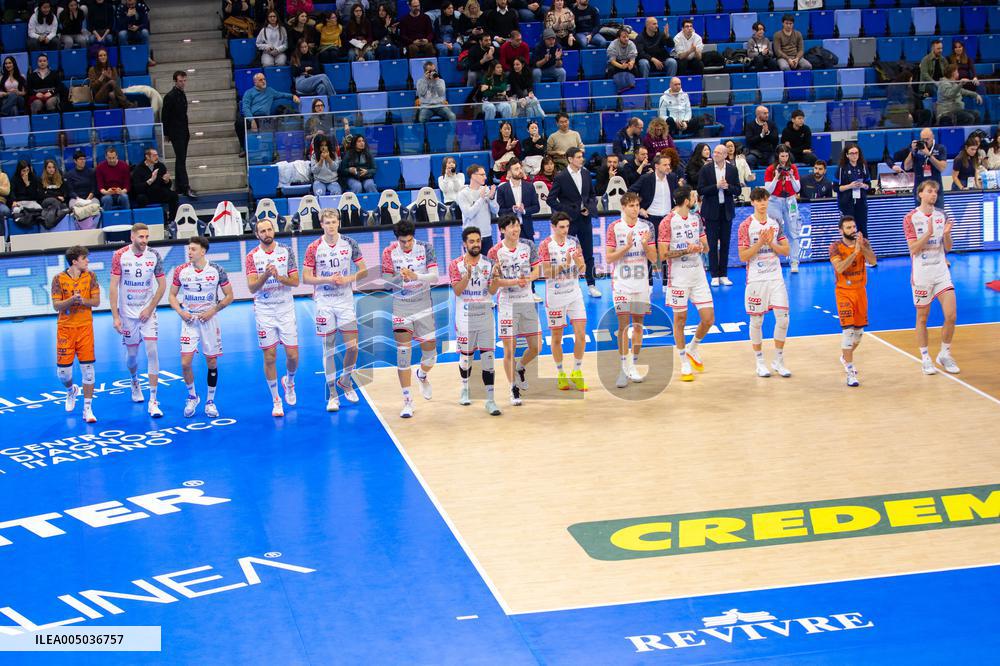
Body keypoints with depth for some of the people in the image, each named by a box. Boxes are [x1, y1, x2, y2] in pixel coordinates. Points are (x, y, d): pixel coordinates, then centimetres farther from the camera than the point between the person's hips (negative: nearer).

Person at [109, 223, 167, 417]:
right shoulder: (120, 256, -8)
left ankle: (153, 401, -11)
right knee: (131, 354, 11)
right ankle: (135, 382, 45)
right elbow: (114, 287, -7)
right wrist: (115, 316, -11)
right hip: (127, 313, 0)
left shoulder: (154, 256, -5)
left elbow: (162, 285, 1)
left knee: (152, 352, -12)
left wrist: (150, 309, -9)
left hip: (148, 313, 0)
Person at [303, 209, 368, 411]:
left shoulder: (350, 243, 0)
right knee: (328, 349, 2)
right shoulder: (314, 248, -3)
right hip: (324, 303, -1)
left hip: (345, 301, 1)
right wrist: (328, 280, -16)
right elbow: (306, 277, -2)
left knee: (352, 346, -3)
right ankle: (332, 394, 9)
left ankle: (345, 381, 23)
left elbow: (363, 271, 4)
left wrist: (347, 279, -14)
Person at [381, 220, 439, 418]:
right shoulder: (389, 253, -8)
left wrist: (415, 276, -31)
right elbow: (387, 282, -9)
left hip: (423, 305, 1)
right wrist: (400, 278, -30)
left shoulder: (425, 248, -7)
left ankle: (422, 376, 42)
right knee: (403, 351, -10)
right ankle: (407, 400, -5)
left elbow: (434, 277, -13)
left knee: (430, 350, 7)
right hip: (401, 307, -1)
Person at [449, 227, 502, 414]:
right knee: (466, 355, 13)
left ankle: (490, 400, -7)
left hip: (485, 317, 1)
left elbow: (492, 291, -2)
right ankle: (465, 389, 38)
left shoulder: (488, 263, 2)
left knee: (488, 357, -6)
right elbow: (457, 290, -13)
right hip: (465, 319, -1)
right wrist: (468, 275, -28)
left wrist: (496, 277, -22)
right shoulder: (456, 264, -3)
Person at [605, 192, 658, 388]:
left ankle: (634, 366, 16)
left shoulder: (646, 227, 4)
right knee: (623, 324, -6)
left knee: (638, 324, 7)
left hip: (641, 283, 3)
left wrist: (645, 245, -14)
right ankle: (624, 368, -2)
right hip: (621, 283, -3)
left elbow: (653, 259, 4)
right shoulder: (614, 227, -3)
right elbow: (608, 257, -6)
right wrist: (627, 247, -19)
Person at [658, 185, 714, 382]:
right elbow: (663, 255, -13)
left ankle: (692, 349, 28)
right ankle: (685, 365, 15)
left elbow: (705, 246, 14)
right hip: (678, 277, -5)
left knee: (708, 319, 2)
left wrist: (699, 247, -9)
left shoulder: (696, 218, 8)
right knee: (680, 319, 4)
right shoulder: (668, 222, -11)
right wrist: (686, 251, -21)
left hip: (698, 275, 5)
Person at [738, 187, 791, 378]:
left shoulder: (775, 223, 8)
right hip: (756, 279, -3)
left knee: (783, 318, -2)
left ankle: (778, 361, 10)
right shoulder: (746, 226, -5)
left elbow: (785, 250, 6)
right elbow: (743, 256, -10)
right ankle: (760, 363, 15)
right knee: (756, 321, 3)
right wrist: (760, 242, -19)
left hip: (776, 278, 3)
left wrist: (770, 243, -10)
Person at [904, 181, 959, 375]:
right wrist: (928, 233, -26)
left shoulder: (942, 216, 7)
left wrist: (946, 234, -12)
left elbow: (947, 248, 8)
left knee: (951, 316, -4)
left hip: (941, 272, 3)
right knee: (922, 318, 5)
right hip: (922, 275, -3)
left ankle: (945, 355, 14)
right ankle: (925, 359, 17)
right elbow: (913, 249, -12)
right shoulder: (911, 218, -6)